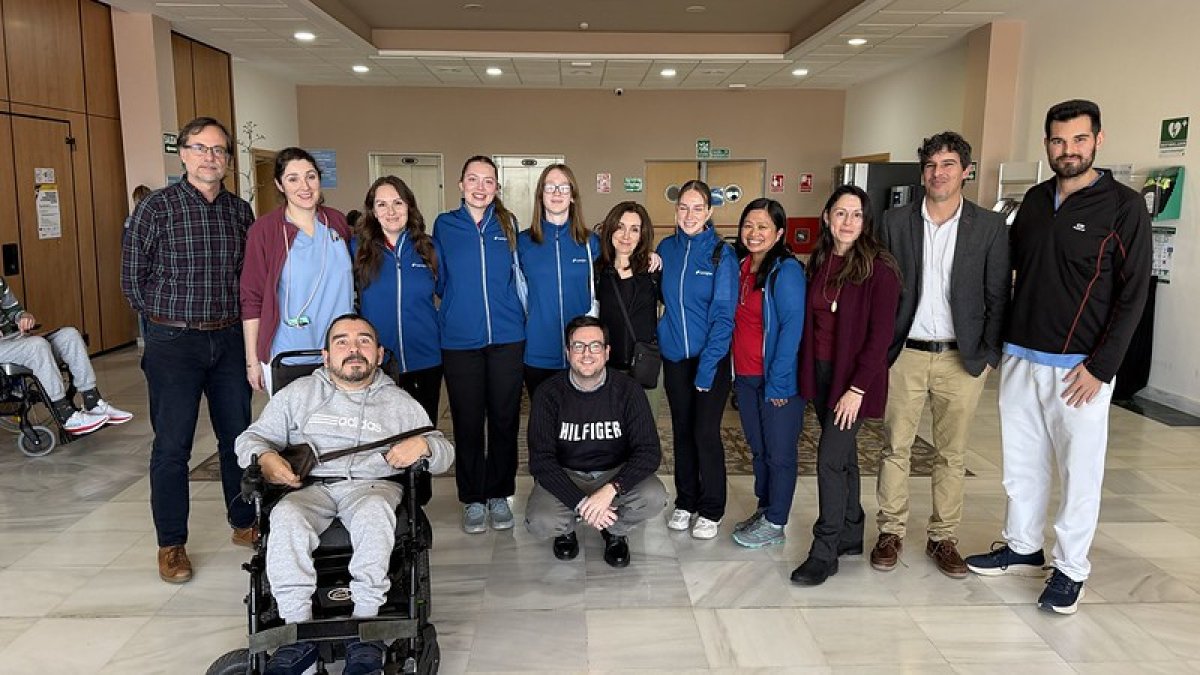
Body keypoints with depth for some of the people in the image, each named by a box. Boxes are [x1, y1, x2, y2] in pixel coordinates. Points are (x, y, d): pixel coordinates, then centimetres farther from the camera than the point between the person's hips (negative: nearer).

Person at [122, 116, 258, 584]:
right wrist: (170, 317, 5)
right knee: (172, 446, 3)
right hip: (174, 343, -3)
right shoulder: (156, 207, -5)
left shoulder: (240, 210, 7)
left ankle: (244, 523, 28)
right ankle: (171, 544, 16)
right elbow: (132, 277, -1)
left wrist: (227, 314, 8)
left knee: (237, 436, 12)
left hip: (229, 339, 4)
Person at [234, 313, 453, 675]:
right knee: (285, 516, -34)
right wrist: (264, 457, -3)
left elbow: (445, 453, 18)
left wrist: (424, 445, -7)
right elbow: (251, 437, 21)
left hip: (373, 485, -1)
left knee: (374, 511, -38)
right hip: (311, 487, 1)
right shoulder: (298, 393, 21)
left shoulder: (399, 402, 18)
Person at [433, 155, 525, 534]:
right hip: (459, 340, -1)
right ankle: (473, 499, 19)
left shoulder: (508, 225, 7)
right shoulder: (444, 226, 4)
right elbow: (439, 279, 13)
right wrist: (458, 309, 7)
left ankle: (499, 495, 22)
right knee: (467, 421, 5)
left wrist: (514, 315, 11)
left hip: (507, 338, 1)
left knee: (504, 418, 7)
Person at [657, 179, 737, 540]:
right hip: (675, 357, 4)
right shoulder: (666, 248, 2)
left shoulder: (721, 254, -10)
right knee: (682, 430, 12)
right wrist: (660, 335, 1)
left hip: (711, 357, -4)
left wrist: (706, 368, -17)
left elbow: (723, 316, -13)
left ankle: (711, 510, 15)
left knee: (706, 433, -3)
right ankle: (685, 501, 28)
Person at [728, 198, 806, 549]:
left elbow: (792, 327, -18)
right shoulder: (740, 266, 7)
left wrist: (778, 381, -19)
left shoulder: (786, 271, -14)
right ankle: (764, 509, 33)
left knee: (779, 451, 6)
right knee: (757, 448, 17)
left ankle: (775, 524, 19)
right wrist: (735, 372, 8)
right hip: (745, 376, 7)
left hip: (777, 379, -7)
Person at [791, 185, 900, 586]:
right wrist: (805, 371, 4)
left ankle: (824, 553, 3)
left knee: (830, 458, -8)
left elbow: (880, 334, -14)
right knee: (843, 455, 16)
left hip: (855, 376, -6)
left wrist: (857, 388, -17)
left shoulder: (878, 268, -12)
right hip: (820, 372, 6)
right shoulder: (820, 262, 6)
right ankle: (851, 535, 30)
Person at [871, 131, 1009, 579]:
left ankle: (943, 538, 23)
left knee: (951, 454, 10)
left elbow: (997, 297, 2)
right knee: (896, 447, 6)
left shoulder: (990, 227, 1)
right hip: (905, 355, 0)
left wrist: (988, 355, -3)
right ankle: (891, 532, 20)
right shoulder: (895, 222, 2)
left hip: (962, 358, 0)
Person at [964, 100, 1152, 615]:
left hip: (1079, 367, -5)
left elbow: (1133, 293, -9)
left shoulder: (1123, 207, -7)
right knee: (1021, 462, 14)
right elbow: (1007, 264, 15)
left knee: (1079, 470, 5)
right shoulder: (1034, 201, 8)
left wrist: (1100, 366, -14)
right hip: (1020, 358, 5)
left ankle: (1071, 569, 20)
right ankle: (1022, 548, 30)